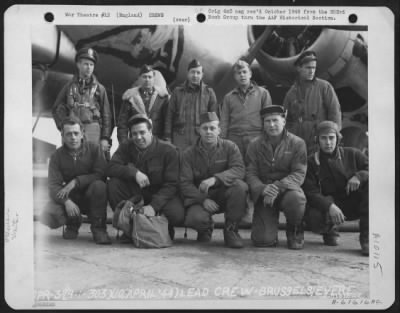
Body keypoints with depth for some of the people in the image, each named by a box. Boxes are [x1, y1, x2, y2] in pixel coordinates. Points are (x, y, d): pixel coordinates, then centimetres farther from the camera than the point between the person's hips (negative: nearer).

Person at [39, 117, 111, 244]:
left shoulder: (94, 149, -7)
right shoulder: (57, 156, -3)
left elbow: (101, 175, -16)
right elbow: (53, 186, -13)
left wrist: (75, 182, -25)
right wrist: (66, 201, -33)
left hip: (91, 198, -2)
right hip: (70, 198, 2)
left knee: (99, 185, -35)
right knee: (47, 217, -24)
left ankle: (98, 228, -16)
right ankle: (73, 223, 12)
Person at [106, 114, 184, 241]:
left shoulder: (168, 150, -14)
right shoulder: (126, 147, -4)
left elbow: (171, 185, -17)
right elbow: (110, 168, -17)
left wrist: (153, 206, -30)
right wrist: (134, 172, -32)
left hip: (161, 195, -3)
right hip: (135, 194, 3)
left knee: (176, 215, -33)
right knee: (113, 184, -24)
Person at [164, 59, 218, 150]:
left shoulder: (209, 92, 9)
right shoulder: (178, 91, 11)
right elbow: (169, 115, 10)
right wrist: (168, 137, 4)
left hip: (201, 136, 0)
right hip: (180, 136, 1)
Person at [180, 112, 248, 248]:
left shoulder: (230, 147, -2)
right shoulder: (189, 153, -1)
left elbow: (239, 170, -19)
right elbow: (185, 183, -7)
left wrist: (215, 179, -35)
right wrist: (203, 200, -24)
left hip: (223, 194, 1)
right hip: (200, 197, 0)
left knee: (240, 186, -31)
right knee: (195, 218, -32)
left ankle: (231, 229, -11)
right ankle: (205, 230, 10)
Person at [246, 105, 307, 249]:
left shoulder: (297, 143, 0)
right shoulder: (255, 145, 5)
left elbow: (299, 173, -9)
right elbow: (250, 173, -1)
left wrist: (278, 186, -26)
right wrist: (262, 189, -24)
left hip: (287, 188, 0)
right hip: (263, 194, 1)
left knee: (296, 199, -39)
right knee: (262, 240, -17)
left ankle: (295, 230, -4)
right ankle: (270, 230, 25)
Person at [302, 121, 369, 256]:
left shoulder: (352, 154, 2)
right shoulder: (312, 162, -2)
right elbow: (311, 192, -13)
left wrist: (360, 176, -24)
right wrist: (329, 206, -32)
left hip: (355, 205, 2)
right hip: (328, 204, -1)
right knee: (314, 218, -35)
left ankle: (367, 237, -23)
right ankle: (330, 230, 7)